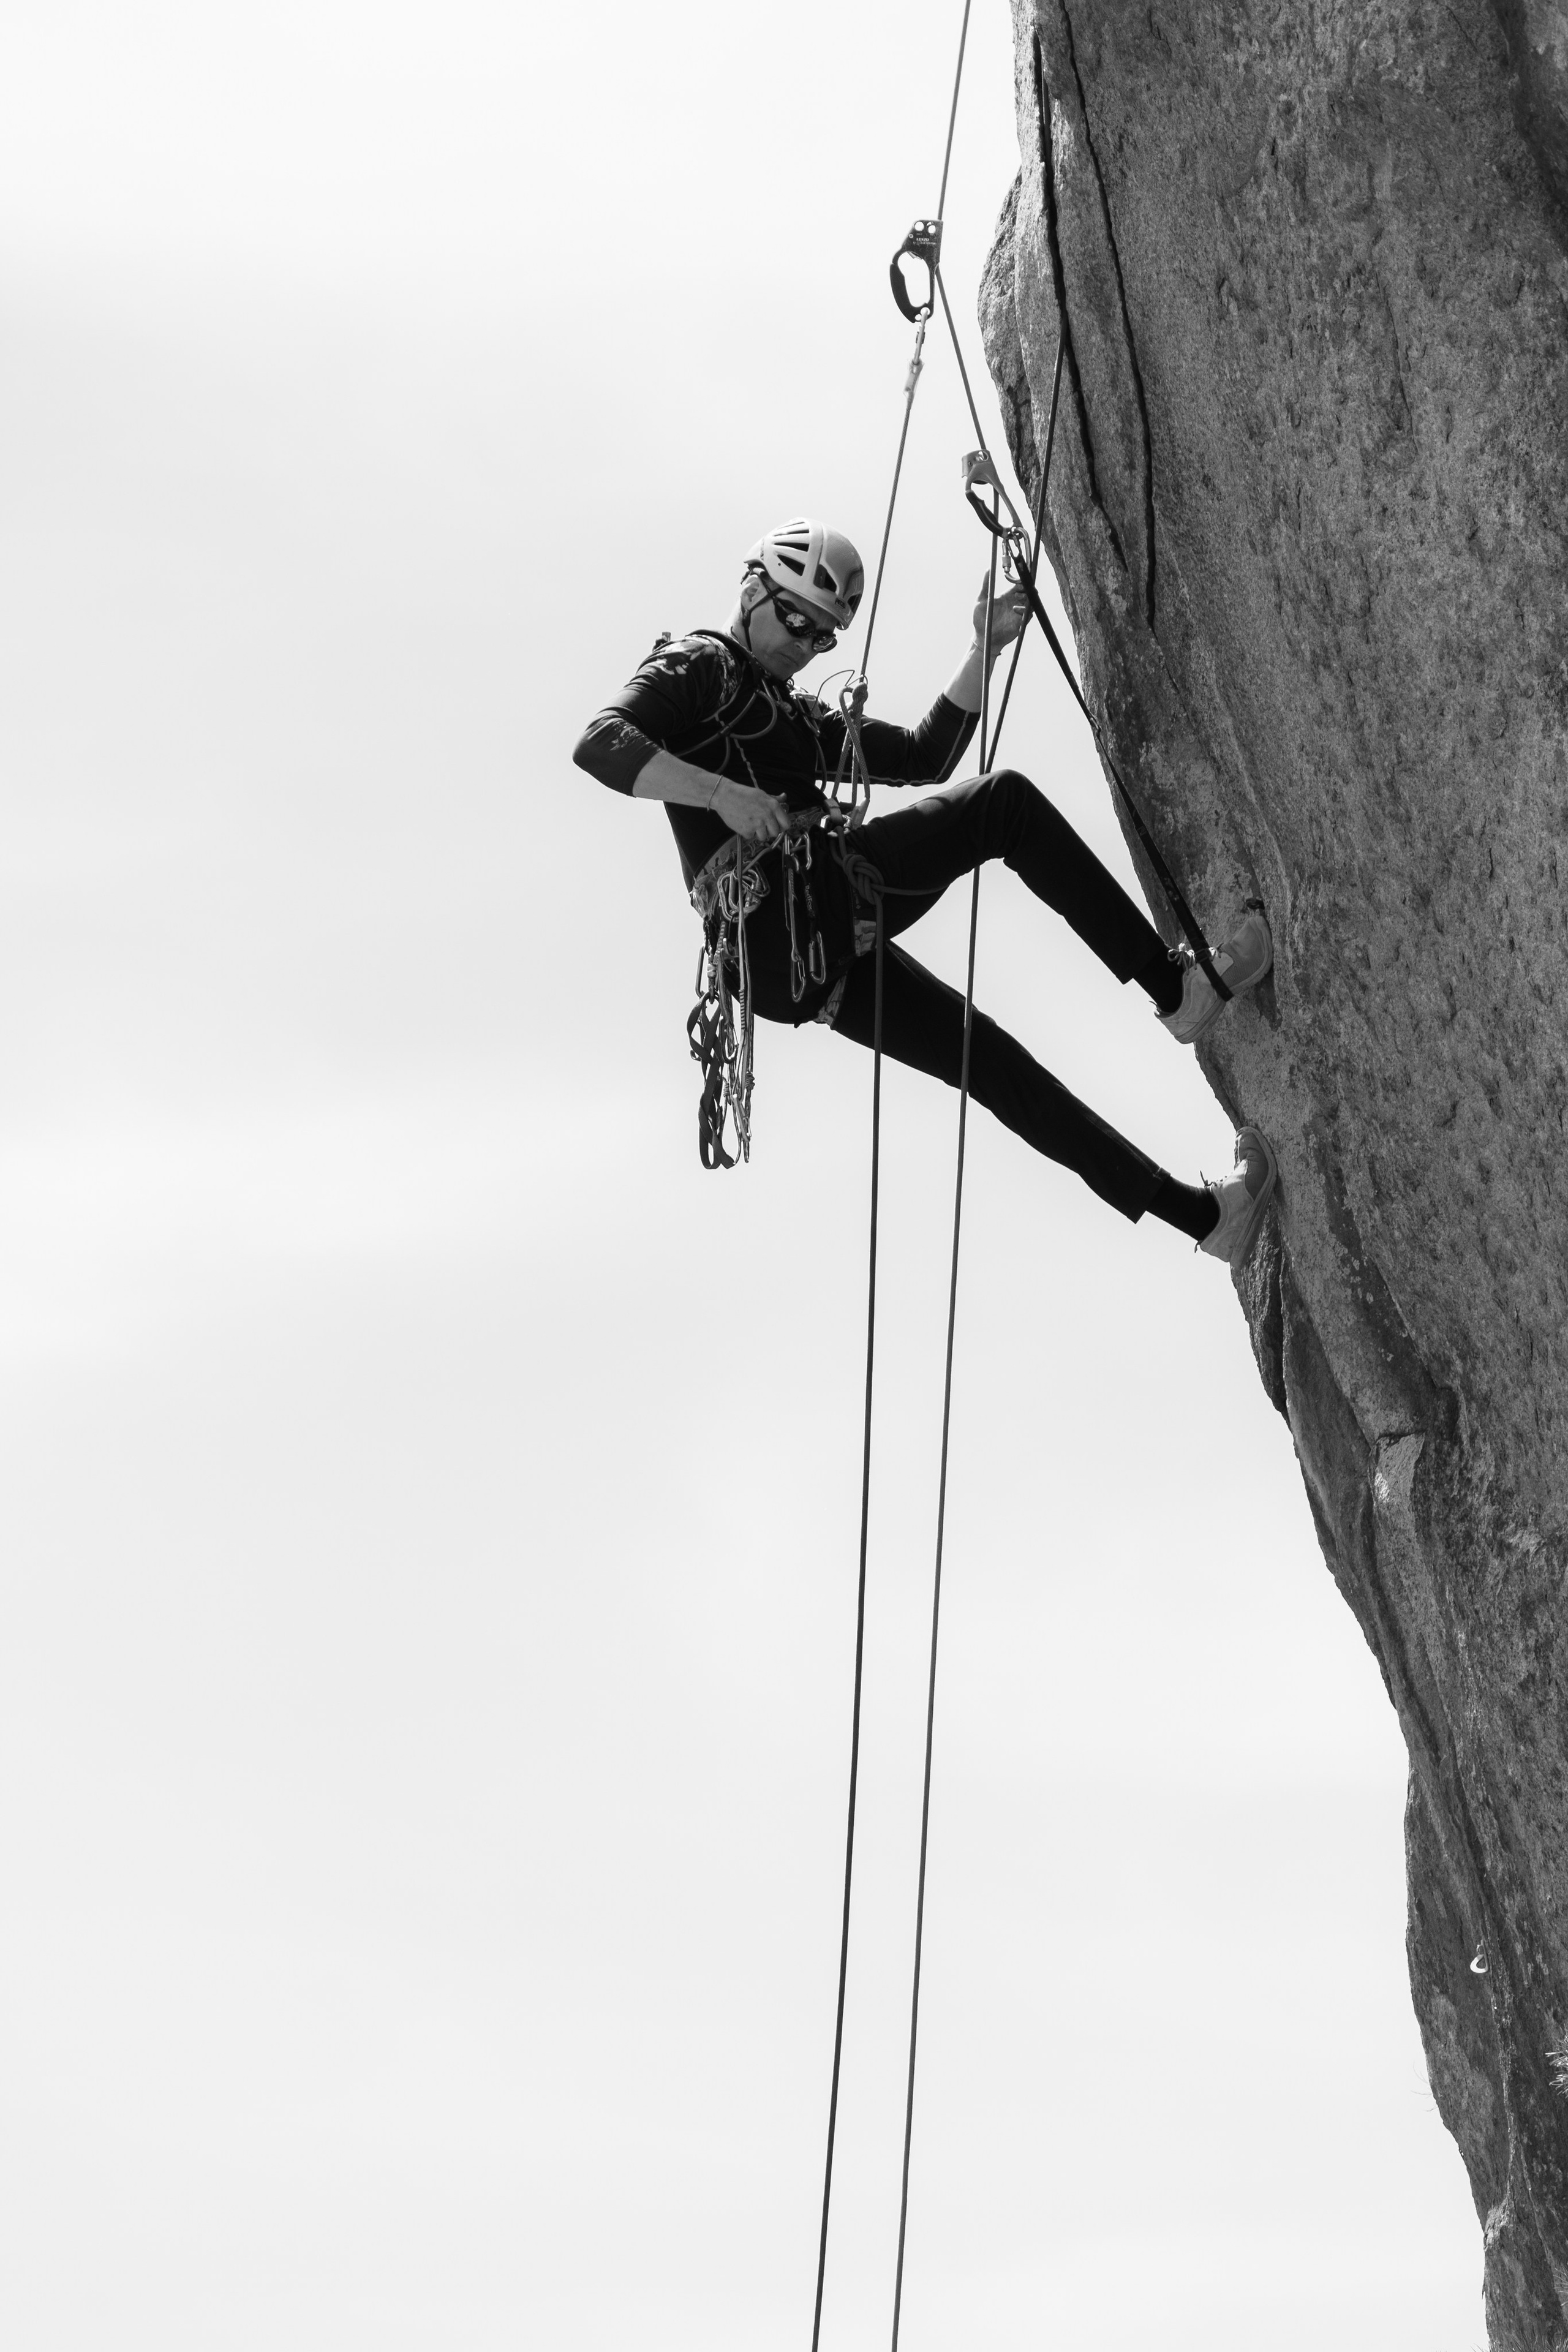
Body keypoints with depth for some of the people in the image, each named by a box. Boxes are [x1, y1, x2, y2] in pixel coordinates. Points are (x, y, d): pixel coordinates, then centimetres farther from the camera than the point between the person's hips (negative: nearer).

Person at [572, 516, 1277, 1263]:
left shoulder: (802, 717, 34)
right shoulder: (698, 666, 8)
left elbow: (922, 756, 29)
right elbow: (599, 744, -10)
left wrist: (983, 650, 19)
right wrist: (722, 793, -23)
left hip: (822, 949, 8)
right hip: (776, 913, -8)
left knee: (987, 1058, 5)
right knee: (1006, 800, -15)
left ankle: (1200, 1213, 7)